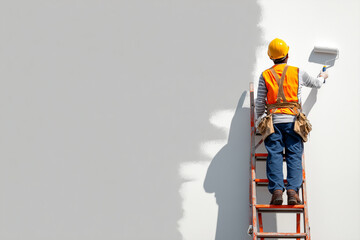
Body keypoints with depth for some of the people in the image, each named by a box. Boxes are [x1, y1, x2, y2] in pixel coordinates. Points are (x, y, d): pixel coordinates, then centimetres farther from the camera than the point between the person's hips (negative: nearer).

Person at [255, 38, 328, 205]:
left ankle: (276, 190, -13)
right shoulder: (297, 73, 7)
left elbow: (260, 102, 7)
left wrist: (260, 119, 22)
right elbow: (316, 84, 26)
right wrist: (322, 77, 48)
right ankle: (292, 190, -14)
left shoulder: (265, 75, 6)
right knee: (294, 155, -2)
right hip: (293, 120, 0)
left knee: (274, 155, -1)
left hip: (273, 120, 0)